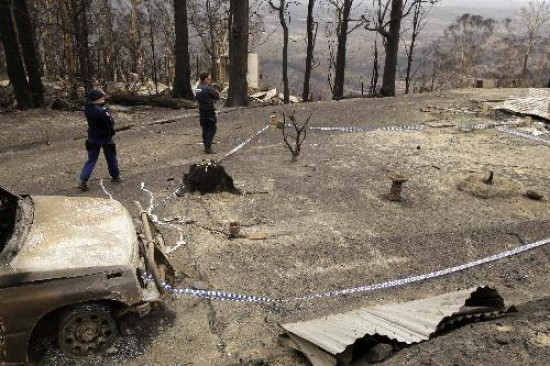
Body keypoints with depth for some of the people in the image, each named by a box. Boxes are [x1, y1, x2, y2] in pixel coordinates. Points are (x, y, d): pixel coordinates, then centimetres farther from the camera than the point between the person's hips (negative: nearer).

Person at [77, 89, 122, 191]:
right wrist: (111, 131, -6)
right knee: (111, 158, 14)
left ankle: (83, 179, -3)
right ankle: (115, 177, 27)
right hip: (105, 137, -5)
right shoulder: (102, 110, -23)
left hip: (92, 137, 6)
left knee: (91, 159, 10)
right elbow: (110, 122, -24)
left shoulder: (87, 109, -3)